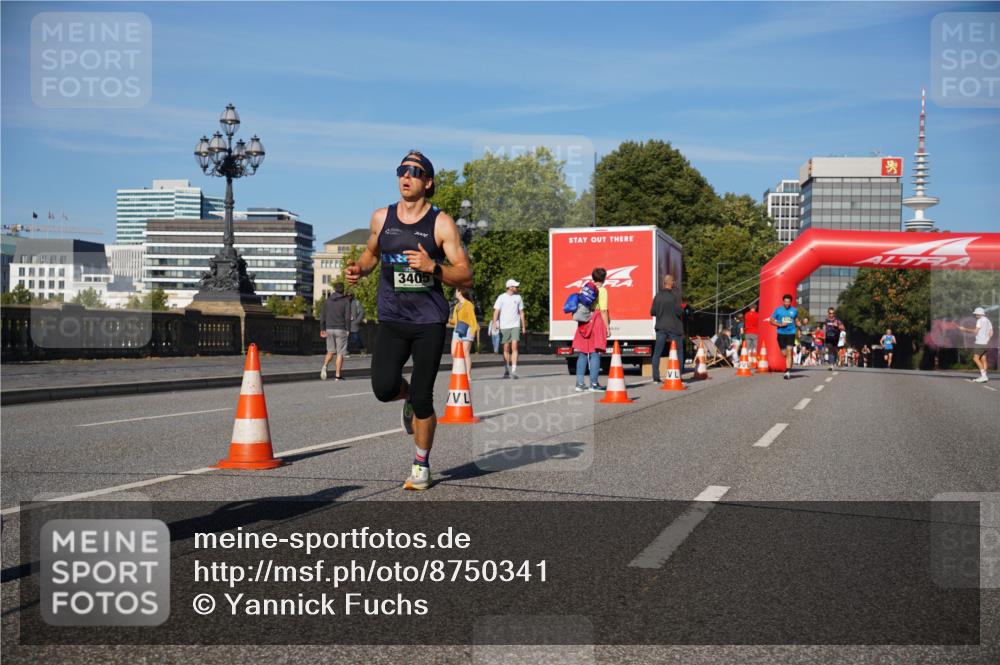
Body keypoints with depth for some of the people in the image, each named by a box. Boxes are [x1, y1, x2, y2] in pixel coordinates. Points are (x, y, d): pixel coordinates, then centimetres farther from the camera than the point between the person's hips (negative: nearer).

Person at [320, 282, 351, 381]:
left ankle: (324, 366, -8)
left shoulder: (328, 300, 7)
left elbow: (323, 316, 7)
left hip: (329, 329, 4)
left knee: (330, 351, 17)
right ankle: (337, 375, 0)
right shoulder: (346, 301, -4)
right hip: (341, 329, -4)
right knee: (340, 353, 2)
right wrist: (348, 329, -7)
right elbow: (347, 317, -11)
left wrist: (322, 329, 13)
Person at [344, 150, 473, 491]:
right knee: (383, 388, -16)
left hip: (429, 322, -2)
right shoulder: (381, 218, 5)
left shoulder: (442, 223, -5)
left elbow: (465, 277, -7)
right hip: (391, 320, 3)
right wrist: (359, 268, 3)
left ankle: (421, 465, 22)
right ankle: (408, 397, 22)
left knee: (422, 399, -1)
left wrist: (432, 266, -23)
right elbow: (371, 252, 25)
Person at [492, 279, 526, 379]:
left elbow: (521, 312, 14)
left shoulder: (518, 297, 8)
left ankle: (514, 371, -17)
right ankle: (507, 371, 17)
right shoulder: (501, 297, -1)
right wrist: (495, 325, -14)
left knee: (514, 347, -13)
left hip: (515, 326, 1)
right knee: (506, 348, 6)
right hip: (504, 326, -1)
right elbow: (496, 312, -4)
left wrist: (524, 326, 12)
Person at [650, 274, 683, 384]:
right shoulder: (674, 296, -12)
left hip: (661, 327, 3)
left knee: (657, 353, 8)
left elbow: (652, 312, 2)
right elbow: (679, 312, -16)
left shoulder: (657, 296, 0)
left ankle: (656, 378, 3)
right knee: (679, 352, 8)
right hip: (674, 328, -3)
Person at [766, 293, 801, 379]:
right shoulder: (778, 310, 4)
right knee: (784, 353, 4)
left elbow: (796, 321, 22)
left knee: (789, 351, -15)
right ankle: (788, 367, 36)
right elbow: (771, 321, 5)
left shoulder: (794, 310, 9)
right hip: (781, 333, 1)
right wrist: (780, 324, -10)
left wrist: (801, 324, 0)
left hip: (791, 333, -1)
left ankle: (788, 372, -18)